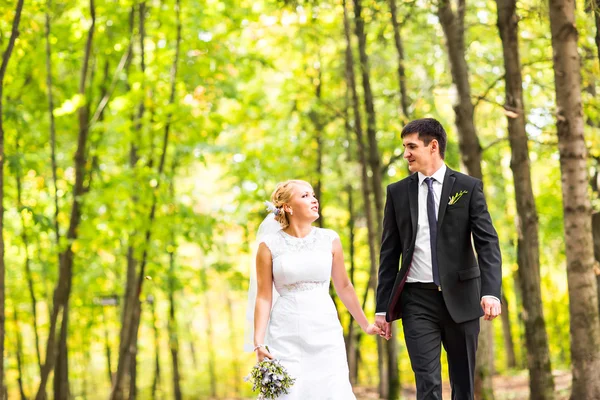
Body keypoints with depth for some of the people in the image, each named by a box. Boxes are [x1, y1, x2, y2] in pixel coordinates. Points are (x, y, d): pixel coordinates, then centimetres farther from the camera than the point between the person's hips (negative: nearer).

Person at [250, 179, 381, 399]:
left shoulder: (329, 239, 6)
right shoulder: (269, 245, 0)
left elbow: (344, 286, 15)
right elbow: (264, 297, 0)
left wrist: (365, 325, 21)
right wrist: (259, 343, -7)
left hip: (325, 330, 2)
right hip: (287, 334, -2)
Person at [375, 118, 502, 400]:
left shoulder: (468, 187, 1)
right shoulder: (397, 192, 6)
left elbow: (488, 244, -6)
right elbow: (389, 254, 8)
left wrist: (491, 291, -21)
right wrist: (382, 307, 4)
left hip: (460, 298, 0)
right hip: (418, 301, 1)